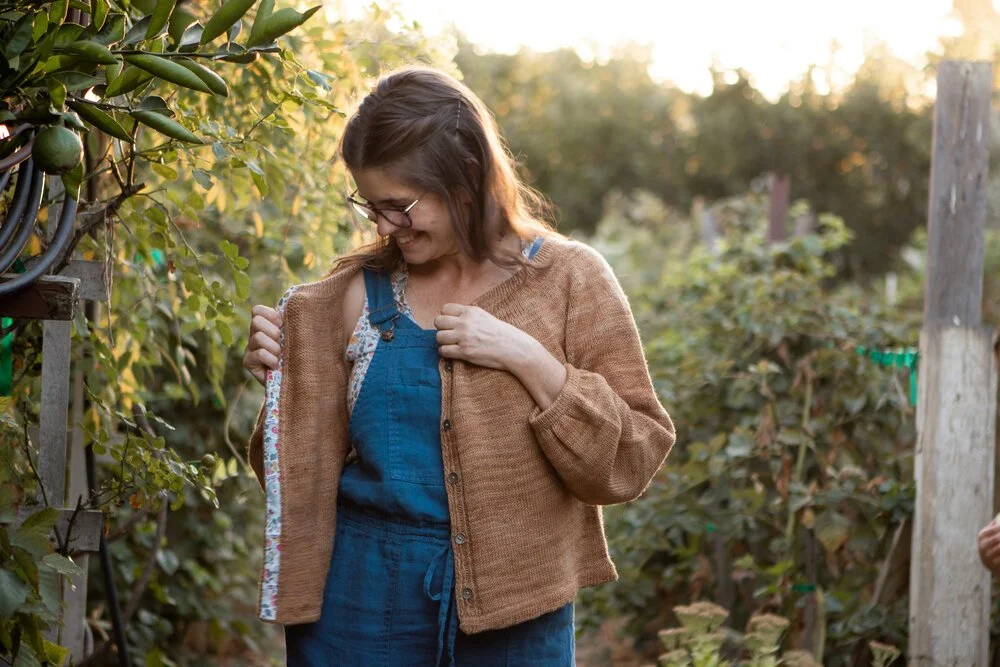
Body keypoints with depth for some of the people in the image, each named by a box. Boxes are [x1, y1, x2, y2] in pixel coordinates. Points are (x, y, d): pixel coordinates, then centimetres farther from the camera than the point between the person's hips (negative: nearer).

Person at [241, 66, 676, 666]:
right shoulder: (358, 291, 2)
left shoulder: (567, 280, -3)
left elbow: (634, 459, -8)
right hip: (364, 594, 2)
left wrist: (529, 358, -17)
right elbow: (312, 468, 8)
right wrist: (285, 385, -9)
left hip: (513, 611, -1)